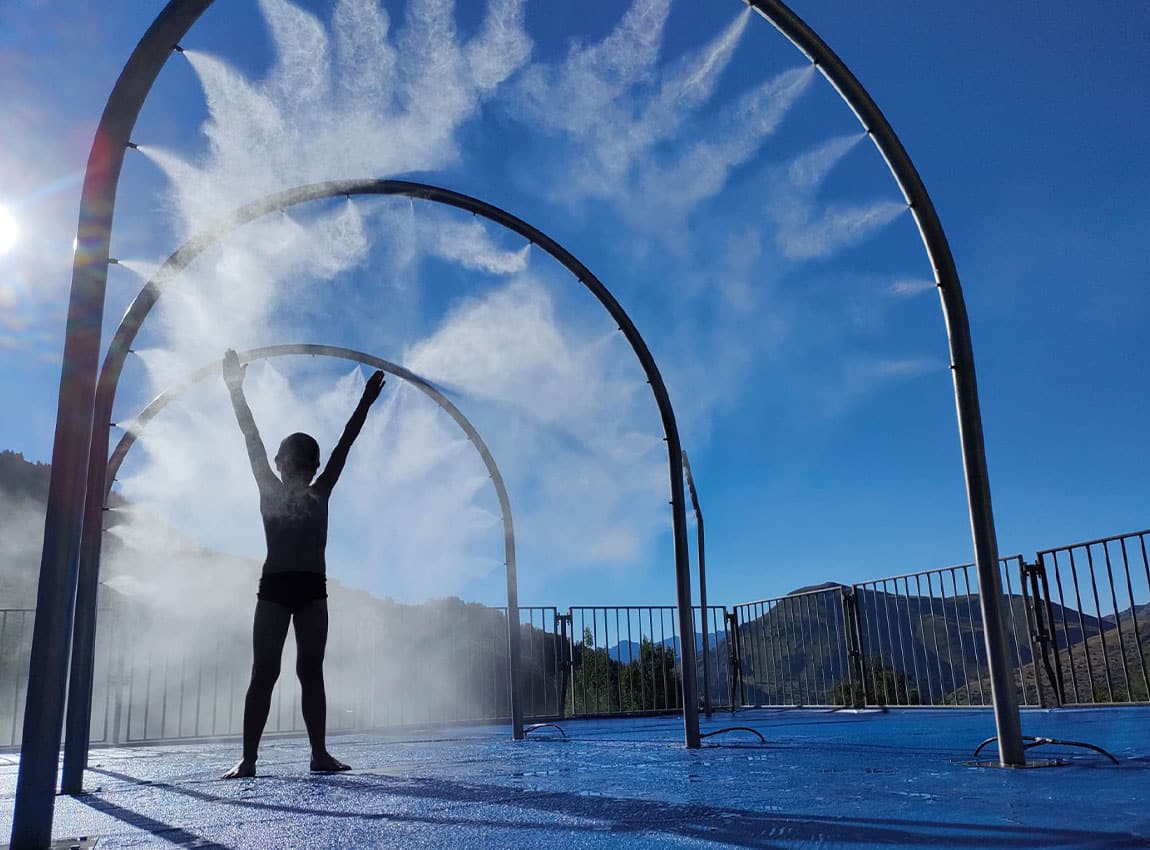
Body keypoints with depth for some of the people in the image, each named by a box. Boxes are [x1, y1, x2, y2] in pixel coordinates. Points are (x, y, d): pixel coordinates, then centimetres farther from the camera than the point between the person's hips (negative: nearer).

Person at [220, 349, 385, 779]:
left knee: (311, 671, 2)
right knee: (264, 672, -4)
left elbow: (344, 445, 11)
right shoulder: (268, 489, 9)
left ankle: (320, 753, 1)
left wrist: (366, 401, 11)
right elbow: (252, 440, 4)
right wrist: (236, 389, 0)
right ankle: (248, 757, -3)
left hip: (312, 589, 2)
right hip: (274, 587, -2)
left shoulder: (320, 494, 13)